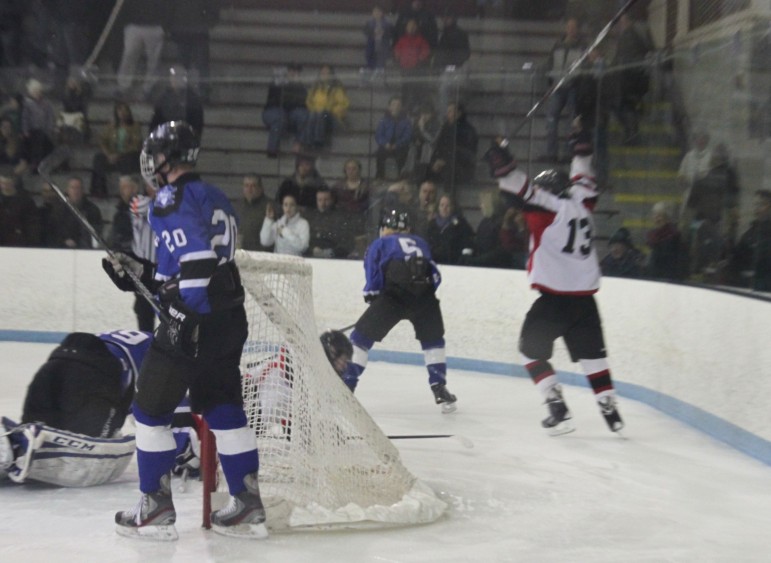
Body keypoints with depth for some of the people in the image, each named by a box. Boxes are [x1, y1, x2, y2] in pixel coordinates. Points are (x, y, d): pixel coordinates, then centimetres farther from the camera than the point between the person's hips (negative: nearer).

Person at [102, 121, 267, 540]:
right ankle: (248, 507, 14)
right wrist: (138, 274, 24)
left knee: (151, 409, 5)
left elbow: (195, 259, -23)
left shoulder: (171, 199, -9)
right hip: (230, 319, 8)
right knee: (223, 409, 12)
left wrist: (183, 315, -23)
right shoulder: (214, 198, 18)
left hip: (192, 323, -8)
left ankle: (156, 509, 10)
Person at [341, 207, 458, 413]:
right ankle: (440, 389, 18)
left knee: (362, 336, 11)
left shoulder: (379, 244, 24)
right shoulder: (420, 243, 33)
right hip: (424, 294, 3)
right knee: (433, 340, 25)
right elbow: (435, 276, 24)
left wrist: (372, 295, 25)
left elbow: (373, 279, 12)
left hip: (394, 294, -3)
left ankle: (345, 387, 7)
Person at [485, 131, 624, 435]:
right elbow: (583, 180, 30)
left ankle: (559, 410, -1)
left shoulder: (548, 207, -5)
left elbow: (521, 191, -18)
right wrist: (582, 150, 42)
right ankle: (610, 410, 13)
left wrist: (501, 164, -23)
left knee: (532, 349, 10)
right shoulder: (581, 203, 11)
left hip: (554, 296, -6)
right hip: (585, 297, 6)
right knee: (592, 353, 18)